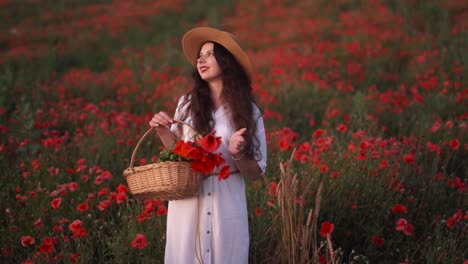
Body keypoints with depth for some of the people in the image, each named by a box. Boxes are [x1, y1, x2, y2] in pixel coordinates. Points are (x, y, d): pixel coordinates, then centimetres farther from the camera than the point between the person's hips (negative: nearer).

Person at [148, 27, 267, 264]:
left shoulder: (249, 112, -2)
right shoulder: (187, 104, 2)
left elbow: (256, 173, 0)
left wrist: (237, 155, -18)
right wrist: (163, 131, -5)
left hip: (226, 206, -1)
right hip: (186, 203, 1)